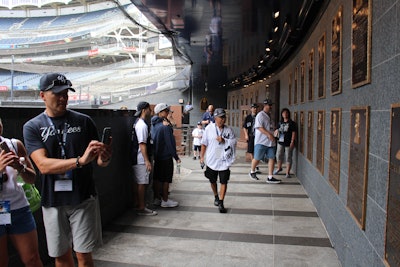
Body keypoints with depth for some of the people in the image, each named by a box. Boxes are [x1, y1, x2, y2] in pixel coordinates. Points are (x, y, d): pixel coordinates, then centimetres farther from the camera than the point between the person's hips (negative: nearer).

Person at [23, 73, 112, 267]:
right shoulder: (32, 127, -1)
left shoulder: (84, 121, 0)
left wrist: (105, 158, -22)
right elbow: (43, 165, -16)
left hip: (83, 198, 0)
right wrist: (80, 160, -31)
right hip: (53, 202, 1)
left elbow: (99, 161, 3)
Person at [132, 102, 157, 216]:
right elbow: (142, 144, -23)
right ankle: (141, 208, 4)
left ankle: (140, 204, 26)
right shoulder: (142, 125, -17)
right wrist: (147, 161, -23)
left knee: (141, 183, 16)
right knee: (142, 183, -3)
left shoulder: (139, 123, 14)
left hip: (139, 159, 10)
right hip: (141, 160, -10)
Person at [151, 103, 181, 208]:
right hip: (166, 156, -8)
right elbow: (170, 143, -17)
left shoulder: (154, 124, 5)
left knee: (157, 178, 15)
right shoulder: (165, 126, -18)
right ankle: (165, 201, 11)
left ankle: (156, 198, 24)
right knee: (166, 179, 3)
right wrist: (176, 157, -11)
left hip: (156, 155, 8)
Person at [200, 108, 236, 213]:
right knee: (212, 181, 16)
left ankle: (221, 202, 7)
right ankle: (216, 196, 42)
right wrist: (202, 156, 4)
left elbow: (233, 143, -2)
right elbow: (204, 143, 4)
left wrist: (224, 141, -16)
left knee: (224, 182, -2)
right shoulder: (209, 129, -2)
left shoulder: (229, 130, 1)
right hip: (212, 160, 1)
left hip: (224, 161, 0)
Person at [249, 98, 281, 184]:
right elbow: (259, 127, -19)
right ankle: (252, 172, 26)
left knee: (272, 158, 3)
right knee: (257, 158, 1)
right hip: (261, 141, -8)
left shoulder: (269, 115, 17)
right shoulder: (260, 115, -9)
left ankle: (270, 177, 8)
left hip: (271, 141, 8)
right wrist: (268, 134, -24)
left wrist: (274, 131, 14)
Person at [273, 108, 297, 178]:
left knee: (288, 158, 0)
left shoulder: (292, 123, -5)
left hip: (288, 143, -5)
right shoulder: (280, 123, 11)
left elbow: (294, 133, -9)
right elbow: (276, 130, 20)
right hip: (280, 142, 5)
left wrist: (292, 142, -16)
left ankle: (287, 173, 9)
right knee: (279, 155, 13)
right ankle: (279, 168, 37)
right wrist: (276, 131, -4)